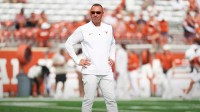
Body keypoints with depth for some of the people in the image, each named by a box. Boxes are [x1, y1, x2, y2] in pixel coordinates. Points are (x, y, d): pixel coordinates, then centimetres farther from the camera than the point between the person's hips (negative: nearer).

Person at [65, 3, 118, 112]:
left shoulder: (108, 28, 12)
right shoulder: (83, 29, 0)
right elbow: (68, 43, 4)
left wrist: (112, 58, 15)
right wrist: (77, 61, -2)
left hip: (106, 71, 3)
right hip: (90, 71, -3)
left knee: (111, 99, 1)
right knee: (89, 100, -3)